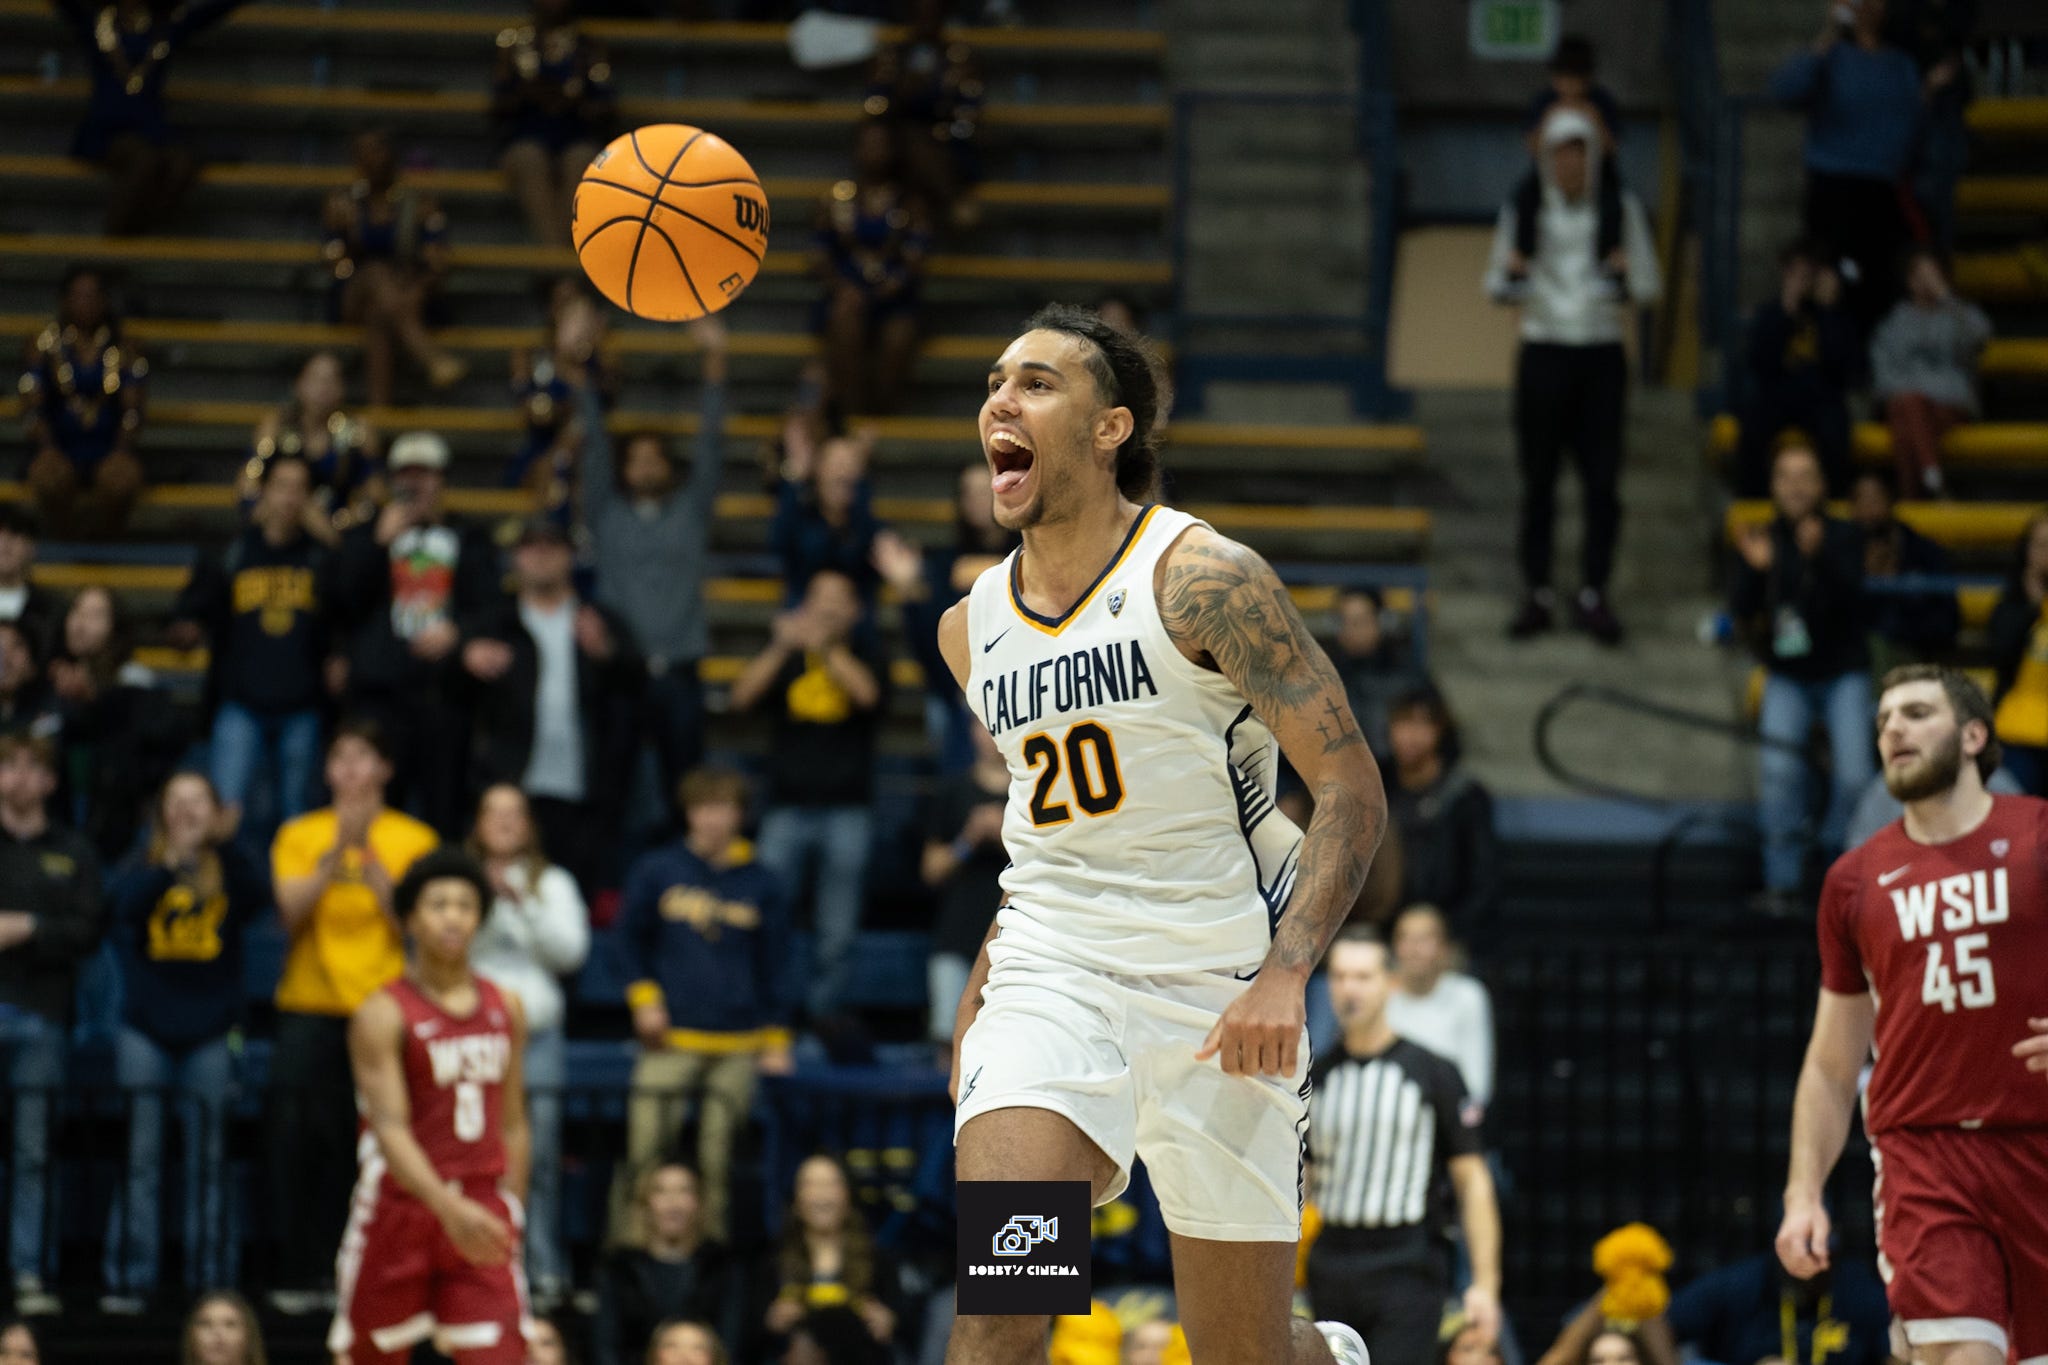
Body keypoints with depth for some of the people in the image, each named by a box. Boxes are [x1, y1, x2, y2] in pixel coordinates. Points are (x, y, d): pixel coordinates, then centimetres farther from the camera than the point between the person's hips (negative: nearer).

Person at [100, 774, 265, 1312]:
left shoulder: (227, 870, 4)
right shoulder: (140, 868, 5)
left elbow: (258, 898, -17)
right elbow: (124, 904, -16)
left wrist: (222, 844, -29)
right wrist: (172, 861, -30)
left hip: (210, 1031, 0)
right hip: (146, 1029, 0)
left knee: (207, 1163, 4)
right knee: (141, 1160, -2)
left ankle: (212, 1282, 7)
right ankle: (129, 1282, 0)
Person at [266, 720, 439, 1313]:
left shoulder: (412, 839, 7)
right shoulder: (300, 835, 9)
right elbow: (292, 908, -4)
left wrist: (368, 856, -14)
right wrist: (337, 853, -16)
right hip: (310, 1003, 1)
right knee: (300, 1138, -2)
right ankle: (297, 1276, 4)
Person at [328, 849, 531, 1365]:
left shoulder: (506, 1009, 8)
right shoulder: (384, 1014, -9)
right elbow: (390, 1128, -19)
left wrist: (510, 1219, 12)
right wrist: (448, 1208, -33)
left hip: (481, 1212, 3)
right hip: (401, 1205, -3)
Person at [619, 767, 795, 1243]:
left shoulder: (762, 885, 7)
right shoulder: (656, 872, 5)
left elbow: (775, 967, 11)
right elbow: (631, 939, 14)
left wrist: (776, 1041, 8)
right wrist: (644, 997, 0)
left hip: (737, 1045, 1)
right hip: (670, 1040, -1)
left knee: (718, 1160, 0)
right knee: (645, 1149, -9)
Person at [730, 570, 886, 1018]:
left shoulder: (864, 652, 7)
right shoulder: (783, 651, 10)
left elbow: (868, 693, -14)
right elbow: (742, 695, -5)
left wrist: (824, 647, -25)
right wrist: (781, 648, -17)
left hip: (847, 809, 0)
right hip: (788, 808, 0)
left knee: (837, 931, -1)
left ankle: (823, 1015, 7)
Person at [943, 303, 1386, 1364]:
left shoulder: (1202, 580, -10)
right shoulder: (972, 629, 8)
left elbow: (1351, 791, -13)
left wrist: (1284, 976, -25)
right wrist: (980, 990, 17)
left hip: (1216, 988, -3)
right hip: (1052, 972, 3)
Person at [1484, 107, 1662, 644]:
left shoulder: (1621, 209, 3)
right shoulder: (1524, 210, 2)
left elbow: (1649, 286, 7)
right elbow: (1497, 283, 8)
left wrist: (1627, 276, -15)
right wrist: (1508, 281, -15)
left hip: (1601, 355, 0)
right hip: (1543, 352, 0)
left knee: (1603, 482, -4)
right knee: (1538, 481, 1)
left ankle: (1593, 595, 5)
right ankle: (1537, 594, 9)